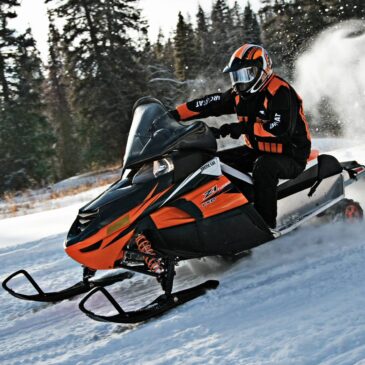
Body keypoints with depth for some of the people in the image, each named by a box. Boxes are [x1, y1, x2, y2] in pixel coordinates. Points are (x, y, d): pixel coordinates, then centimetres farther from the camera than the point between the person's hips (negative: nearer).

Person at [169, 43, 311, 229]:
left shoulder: (280, 92, -20)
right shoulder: (240, 94, 5)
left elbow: (281, 129, -34)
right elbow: (209, 104, 4)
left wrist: (242, 127, -37)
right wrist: (174, 115, -6)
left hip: (290, 156, -9)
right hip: (258, 151, 9)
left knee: (263, 167, -39)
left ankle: (267, 225, -33)